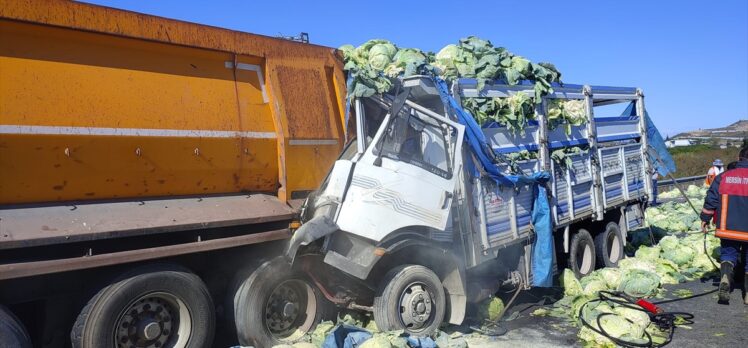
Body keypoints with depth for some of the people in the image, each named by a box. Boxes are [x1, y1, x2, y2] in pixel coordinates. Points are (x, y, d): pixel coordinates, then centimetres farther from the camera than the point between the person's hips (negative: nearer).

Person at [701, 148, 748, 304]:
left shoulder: (722, 177, -2)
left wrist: (705, 219, 10)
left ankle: (725, 277, -11)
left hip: (728, 228, 1)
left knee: (727, 254, 16)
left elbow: (711, 200, 0)